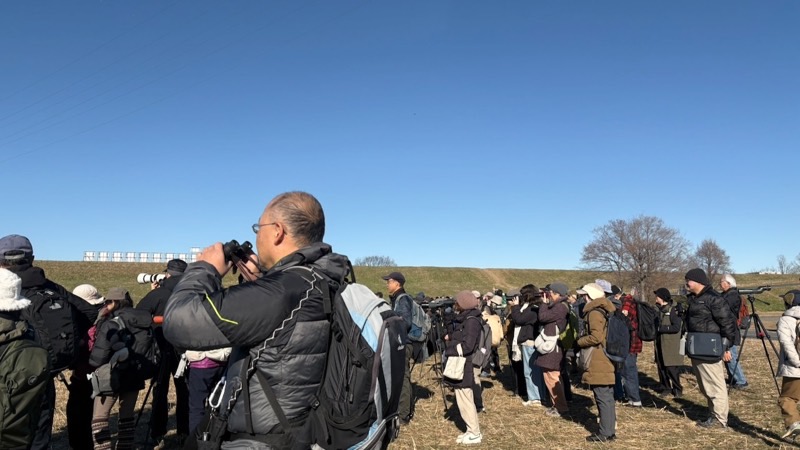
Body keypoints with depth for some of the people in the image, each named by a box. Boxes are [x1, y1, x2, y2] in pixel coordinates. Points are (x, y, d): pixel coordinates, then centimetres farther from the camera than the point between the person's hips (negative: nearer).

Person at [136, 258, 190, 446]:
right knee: (185, 391, 13)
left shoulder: (158, 293, -10)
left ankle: (158, 435, 14)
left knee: (160, 391, 12)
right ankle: (185, 433, 17)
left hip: (162, 350, -1)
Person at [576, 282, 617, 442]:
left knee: (602, 398, -3)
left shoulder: (594, 313, -15)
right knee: (608, 397, 14)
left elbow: (596, 337, -23)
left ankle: (605, 433, 3)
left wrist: (580, 341, -7)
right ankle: (609, 430, 21)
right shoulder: (604, 311, 14)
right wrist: (584, 339, 13)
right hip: (606, 362, 10)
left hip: (598, 364, -10)